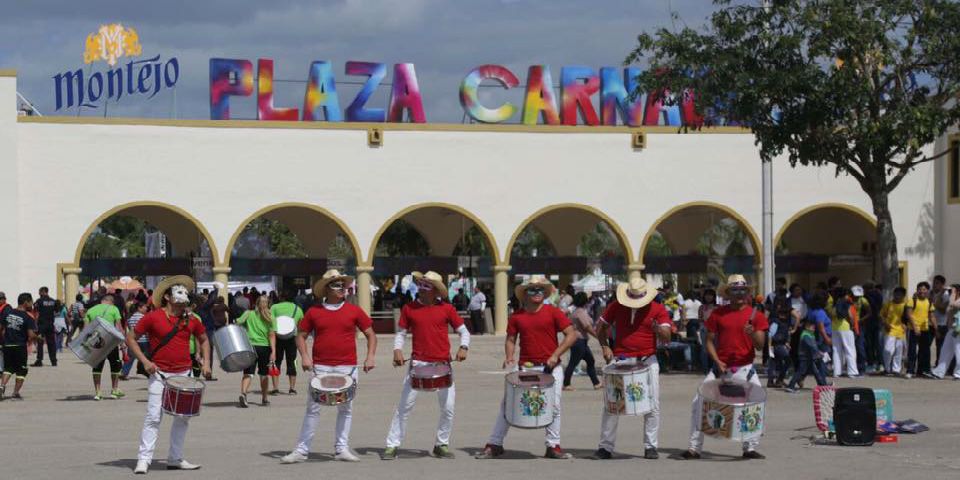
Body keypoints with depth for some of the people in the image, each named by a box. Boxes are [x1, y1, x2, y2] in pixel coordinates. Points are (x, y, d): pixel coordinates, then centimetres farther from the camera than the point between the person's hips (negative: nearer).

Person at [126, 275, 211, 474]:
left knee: (183, 418, 10)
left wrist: (206, 362, 9)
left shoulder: (191, 320, 6)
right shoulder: (153, 317, -7)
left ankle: (175, 459, 21)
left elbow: (204, 340, 23)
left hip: (184, 375, 5)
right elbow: (131, 338, -1)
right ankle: (143, 459, -7)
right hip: (160, 375, -5)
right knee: (153, 417, -11)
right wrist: (145, 361, -10)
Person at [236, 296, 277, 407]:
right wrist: (273, 351, -7)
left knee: (247, 373, -5)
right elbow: (272, 335, -4)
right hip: (264, 347, 0)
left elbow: (237, 324, -5)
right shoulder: (270, 318, 2)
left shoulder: (248, 314, 3)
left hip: (250, 346, 0)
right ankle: (264, 399, 23)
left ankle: (243, 393, -30)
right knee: (264, 374, 14)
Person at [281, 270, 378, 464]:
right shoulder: (314, 312, 4)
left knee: (345, 408, 6)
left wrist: (370, 356, -5)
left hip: (347, 368, 1)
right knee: (313, 409, 0)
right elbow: (301, 335, 9)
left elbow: (370, 334, 8)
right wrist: (305, 356, -5)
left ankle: (342, 449, 16)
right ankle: (301, 450, 3)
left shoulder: (354, 311, 4)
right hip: (320, 367, -1)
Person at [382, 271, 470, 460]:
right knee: (404, 406, -3)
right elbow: (401, 333, 11)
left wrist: (463, 347, -11)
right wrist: (397, 350, -7)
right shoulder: (409, 309, 4)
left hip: (442, 365, 1)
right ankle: (392, 446, 1)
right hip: (418, 364, -1)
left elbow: (464, 331, 8)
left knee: (448, 408, 4)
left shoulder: (446, 309, 3)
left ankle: (441, 445, 21)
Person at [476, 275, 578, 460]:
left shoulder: (553, 312, -2)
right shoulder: (517, 317, 4)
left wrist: (555, 355, -13)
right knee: (507, 403, -3)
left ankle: (553, 446, 13)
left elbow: (571, 334, -4)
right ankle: (495, 444, 3)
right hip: (525, 367, 1)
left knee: (554, 406, 1)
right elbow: (510, 339, 13)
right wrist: (510, 357, -5)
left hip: (551, 368, -1)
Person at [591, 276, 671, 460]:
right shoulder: (616, 306, 2)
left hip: (647, 362, -1)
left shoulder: (658, 310, -3)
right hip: (620, 361, 1)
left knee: (652, 406, -2)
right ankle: (606, 446, 7)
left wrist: (658, 329, -33)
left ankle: (650, 446, 10)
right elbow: (600, 326, 14)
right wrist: (605, 346, -1)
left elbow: (666, 337, -11)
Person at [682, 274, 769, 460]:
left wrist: (752, 333, -25)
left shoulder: (756, 316, 2)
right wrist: (717, 361, -9)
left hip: (745, 370, 0)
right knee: (699, 402, -7)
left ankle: (750, 448, 6)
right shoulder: (718, 314, 3)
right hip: (721, 368, 0)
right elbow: (710, 341, 5)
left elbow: (760, 346, -4)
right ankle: (694, 447, 0)